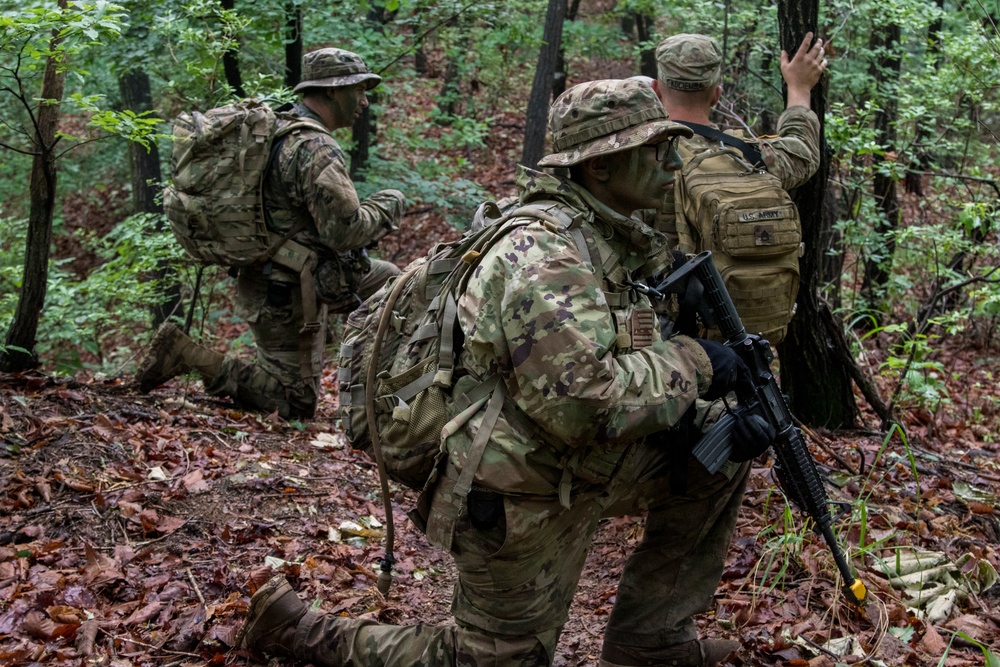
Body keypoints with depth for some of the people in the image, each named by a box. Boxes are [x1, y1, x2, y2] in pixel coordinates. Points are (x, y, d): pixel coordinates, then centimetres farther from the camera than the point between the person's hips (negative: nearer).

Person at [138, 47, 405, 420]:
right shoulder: (316, 150, -23)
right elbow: (346, 229, -28)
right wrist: (388, 207, -9)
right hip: (286, 294, -10)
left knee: (391, 281, 19)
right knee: (296, 406, 1)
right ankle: (193, 357, -3)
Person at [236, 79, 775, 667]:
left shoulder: (611, 238, 4)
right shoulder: (546, 254, -26)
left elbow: (633, 356, 12)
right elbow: (582, 405, -36)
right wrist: (692, 365, -22)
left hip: (577, 465, 9)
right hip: (519, 501, -9)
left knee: (721, 454, 7)